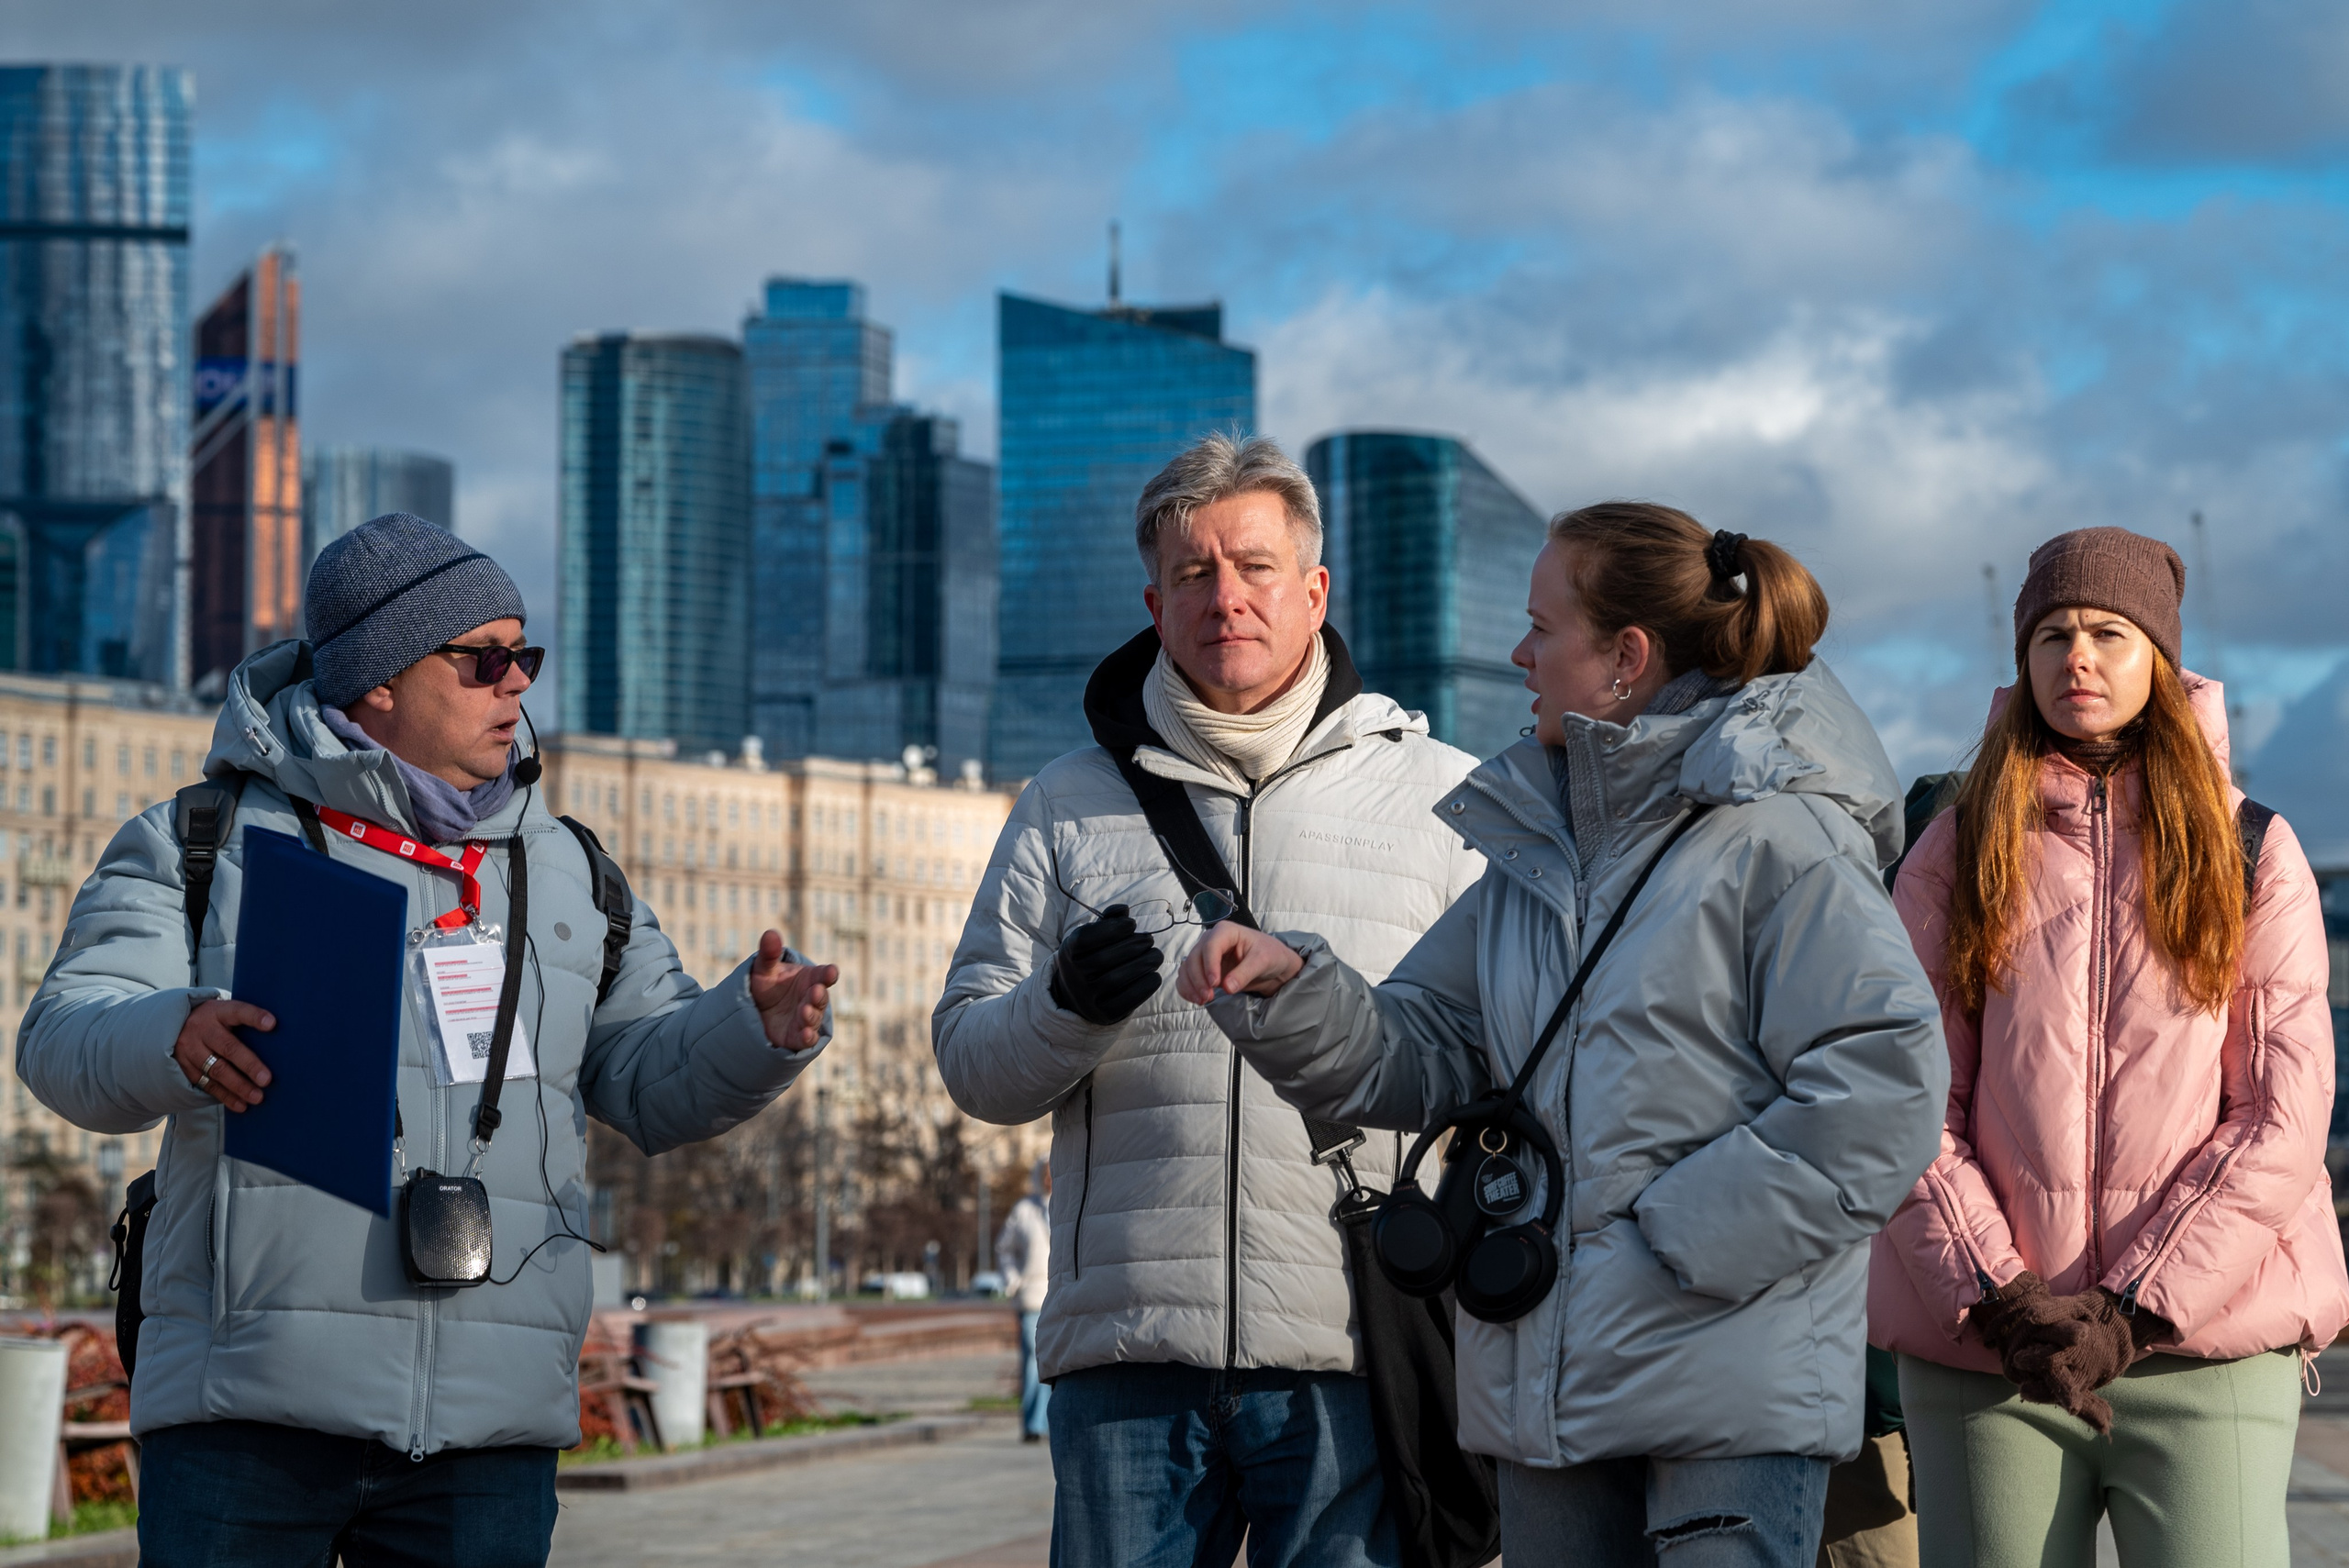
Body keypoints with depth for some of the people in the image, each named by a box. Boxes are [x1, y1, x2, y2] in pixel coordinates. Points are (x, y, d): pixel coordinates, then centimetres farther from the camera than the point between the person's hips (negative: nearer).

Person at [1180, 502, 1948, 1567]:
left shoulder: (1776, 840, -9)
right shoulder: (1531, 850, 14)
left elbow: (1884, 1082, -16)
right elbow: (1415, 1055, 15)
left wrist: (1687, 1238, -16)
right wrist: (1288, 988, -4)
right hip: (1548, 1387, 7)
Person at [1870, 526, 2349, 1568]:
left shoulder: (2253, 851, 6)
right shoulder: (1954, 854, 8)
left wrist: (2133, 1310, -10)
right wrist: (1998, 1299, -11)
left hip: (2203, 1350, -1)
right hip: (1981, 1358, 1)